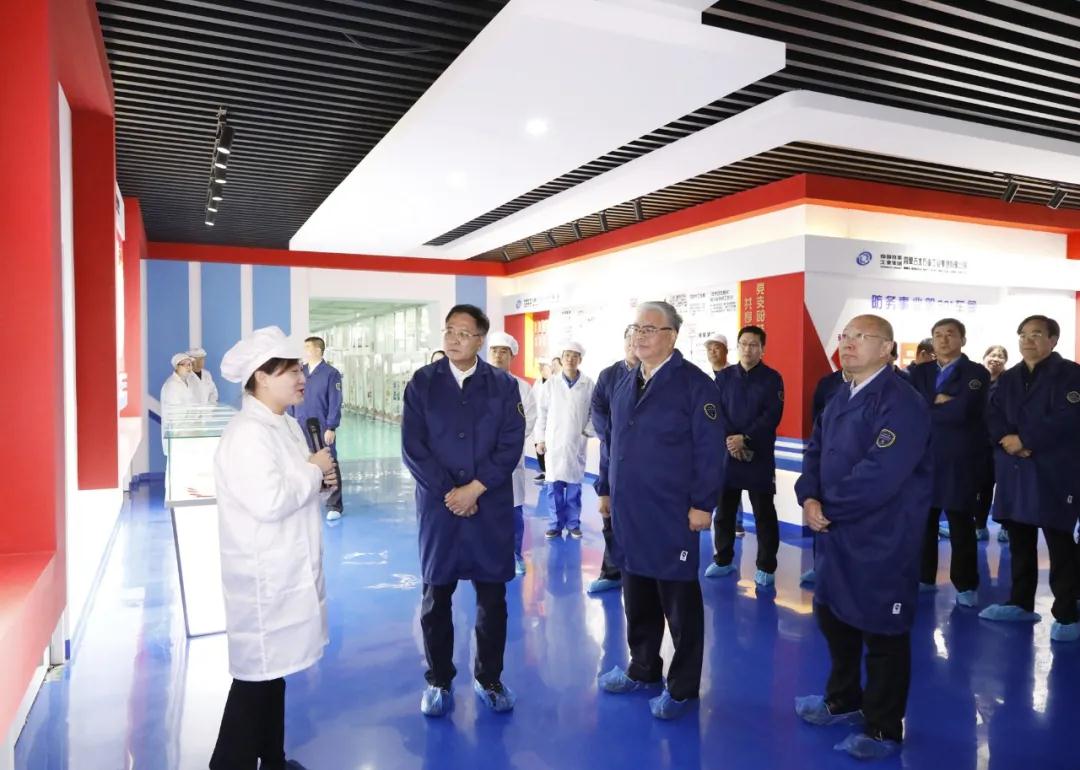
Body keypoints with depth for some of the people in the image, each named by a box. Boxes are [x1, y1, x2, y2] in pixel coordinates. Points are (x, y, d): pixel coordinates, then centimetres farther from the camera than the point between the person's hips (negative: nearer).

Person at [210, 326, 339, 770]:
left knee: (273, 669, 20)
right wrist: (314, 470, -16)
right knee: (255, 675, 1)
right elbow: (269, 502, -29)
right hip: (262, 576, -10)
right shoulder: (247, 433, -20)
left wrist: (318, 480, -2)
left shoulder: (286, 425, 10)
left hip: (285, 571, 10)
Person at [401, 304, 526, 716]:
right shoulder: (422, 382, 1)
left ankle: (489, 678, 26)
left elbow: (511, 447, -3)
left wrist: (474, 489, -12)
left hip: (491, 507, 0)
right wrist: (449, 493, -11)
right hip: (439, 506, 0)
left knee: (492, 598, 8)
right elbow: (413, 448, -4)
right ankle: (438, 681, 26)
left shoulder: (504, 385, 2)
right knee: (436, 598, 9)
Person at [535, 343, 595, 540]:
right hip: (553, 442, 1)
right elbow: (542, 412, 2)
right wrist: (540, 439, 1)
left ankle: (573, 523, 19)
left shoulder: (589, 385, -5)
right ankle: (556, 524, 16)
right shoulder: (551, 383, -2)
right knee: (553, 486, 4)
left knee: (574, 486, 7)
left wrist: (588, 432, -4)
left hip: (577, 443, 0)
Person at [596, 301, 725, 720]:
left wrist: (702, 504, -16)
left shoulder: (695, 383, -10)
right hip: (628, 513, 7)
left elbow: (710, 449, -14)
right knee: (637, 598, 18)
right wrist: (607, 487, 16)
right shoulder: (623, 385, 11)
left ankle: (682, 686, 22)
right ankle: (642, 669, 36)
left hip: (672, 515, -6)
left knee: (679, 602, 7)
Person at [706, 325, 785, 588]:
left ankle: (766, 567, 14)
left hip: (759, 456, -2)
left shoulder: (772, 378, 0)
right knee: (723, 511, 10)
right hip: (727, 453, 3)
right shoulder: (724, 376, 7)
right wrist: (729, 440, -15)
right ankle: (723, 560, 25)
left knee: (764, 513, 3)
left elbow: (772, 416, -9)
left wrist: (745, 439, -18)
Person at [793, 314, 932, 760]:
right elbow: (815, 452, 10)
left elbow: (880, 475, -27)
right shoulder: (838, 402, 11)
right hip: (837, 535, 9)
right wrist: (809, 498, -9)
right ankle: (843, 701, 42)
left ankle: (883, 731, 24)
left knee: (882, 634, 5)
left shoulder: (900, 403, -19)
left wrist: (827, 507, -17)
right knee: (832, 616, 21)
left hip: (881, 541, -9)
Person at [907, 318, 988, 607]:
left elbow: (961, 412, -18)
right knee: (922, 520, 11)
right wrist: (939, 402, -14)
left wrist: (926, 411, -7)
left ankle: (966, 585, 14)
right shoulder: (918, 372, 10)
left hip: (958, 459, -4)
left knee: (961, 525, 4)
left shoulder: (976, 373, -4)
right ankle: (923, 577, 23)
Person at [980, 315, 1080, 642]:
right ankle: (1020, 603, 24)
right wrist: (1007, 439, -13)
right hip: (1014, 471, 6)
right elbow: (993, 416, 7)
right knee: (1019, 538, 12)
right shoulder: (1007, 379, 16)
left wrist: (1024, 439, -16)